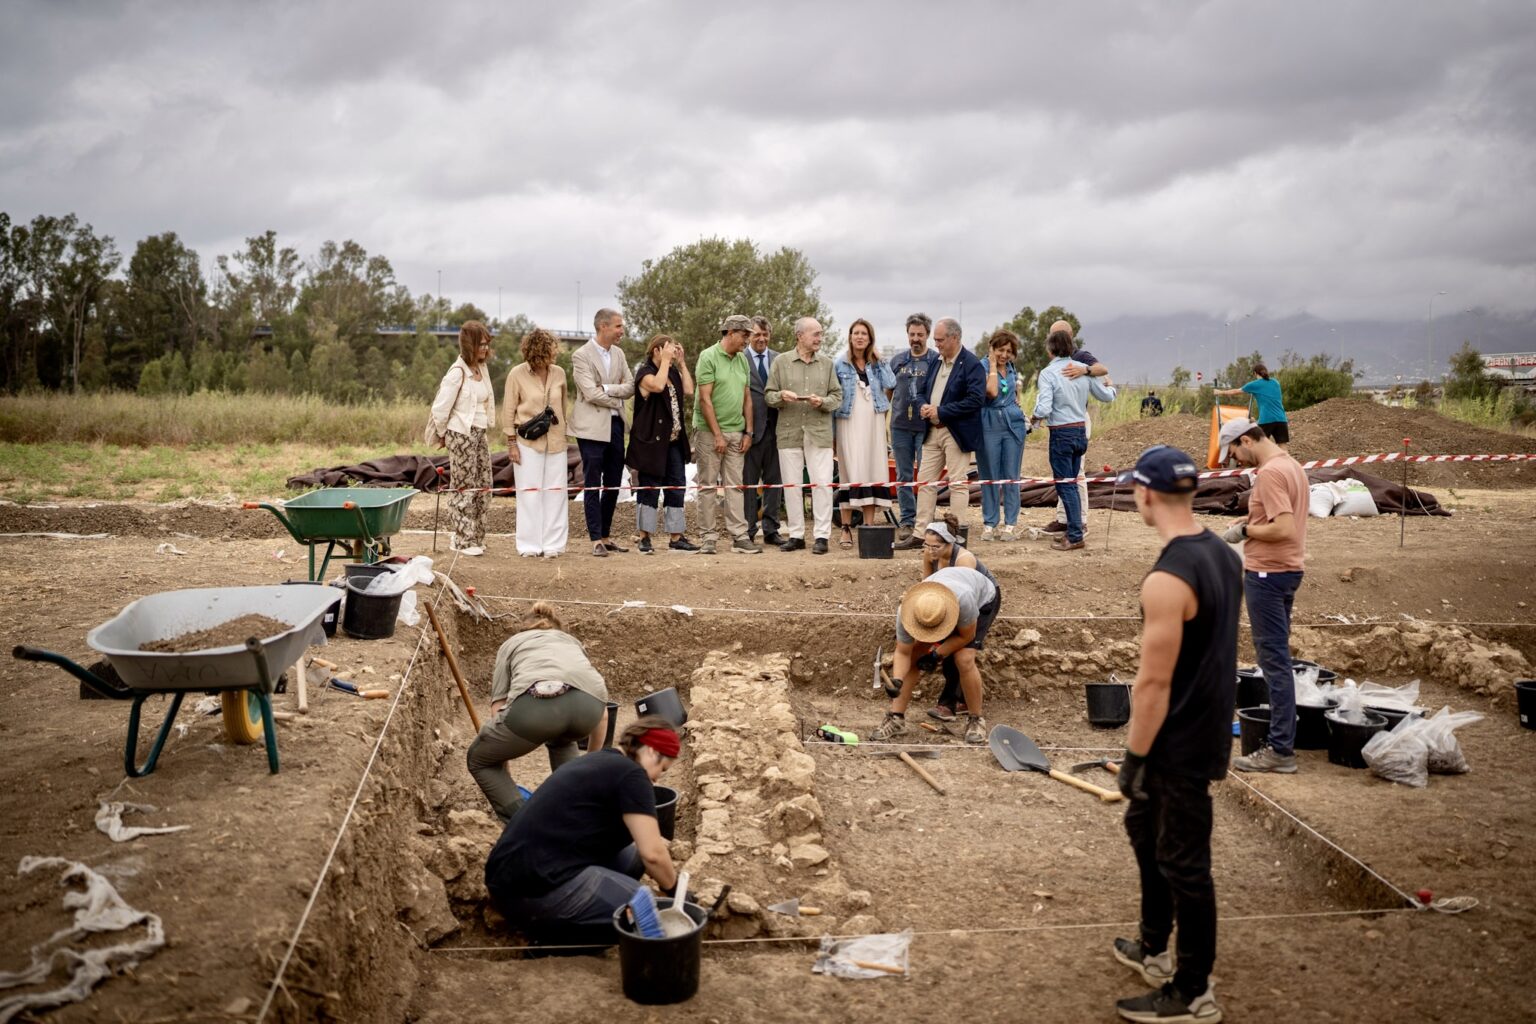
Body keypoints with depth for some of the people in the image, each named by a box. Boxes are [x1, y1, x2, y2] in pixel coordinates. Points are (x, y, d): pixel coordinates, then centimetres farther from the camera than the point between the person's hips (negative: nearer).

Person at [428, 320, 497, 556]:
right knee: (465, 488, 0)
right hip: (461, 436, -8)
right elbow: (440, 409, -15)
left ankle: (475, 537, 21)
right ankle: (463, 541, 10)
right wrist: (444, 434, -2)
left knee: (483, 487, 10)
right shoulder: (457, 372, -16)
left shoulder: (482, 369, 7)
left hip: (479, 434, 8)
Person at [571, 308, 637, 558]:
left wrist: (607, 389, -10)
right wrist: (616, 401, -5)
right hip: (592, 427, -7)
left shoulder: (618, 354, 11)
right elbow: (591, 393, -17)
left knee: (613, 485, 10)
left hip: (615, 425, 7)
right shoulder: (581, 356, -9)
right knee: (592, 485, -2)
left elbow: (630, 387, 5)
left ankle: (605, 536, 20)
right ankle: (596, 540, 2)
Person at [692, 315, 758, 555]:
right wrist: (717, 434, -14)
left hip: (736, 432, 6)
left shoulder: (742, 360, 12)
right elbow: (705, 399, -12)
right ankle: (709, 537, 6)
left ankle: (739, 536, 5)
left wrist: (748, 432, 8)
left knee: (735, 485, 4)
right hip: (709, 431, -6)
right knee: (708, 485, 1)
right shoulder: (708, 357, -8)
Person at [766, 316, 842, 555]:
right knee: (791, 485, 4)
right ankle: (796, 535, 13)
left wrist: (822, 402, -11)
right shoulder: (781, 362, 6)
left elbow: (837, 396, 9)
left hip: (819, 432, 0)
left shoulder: (827, 364, 10)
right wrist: (781, 396, -14)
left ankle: (822, 536, 1)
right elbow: (768, 395, 6)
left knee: (822, 483, -5)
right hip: (789, 432, 0)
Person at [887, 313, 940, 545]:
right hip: (900, 426, 4)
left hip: (925, 427, -4)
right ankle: (907, 521, 15)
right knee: (904, 476, 8)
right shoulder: (897, 360, 10)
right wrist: (892, 409, 11)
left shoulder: (937, 360, -2)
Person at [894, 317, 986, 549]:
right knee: (925, 481, 7)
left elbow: (976, 399, -20)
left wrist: (940, 411, -19)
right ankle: (920, 533, 12)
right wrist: (925, 406, 2)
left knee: (958, 484, -1)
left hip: (956, 432, -8)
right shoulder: (938, 361, 14)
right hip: (933, 431, 8)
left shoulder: (971, 364, -11)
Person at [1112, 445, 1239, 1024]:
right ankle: (1153, 949, 39)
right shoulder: (1221, 554, 4)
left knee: (1183, 864, 3)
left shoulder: (1167, 579, -27)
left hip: (1181, 744, -10)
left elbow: (1154, 683, -23)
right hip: (1205, 727, 10)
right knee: (1144, 828, 25)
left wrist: (1134, 756, -13)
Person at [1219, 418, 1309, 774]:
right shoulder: (1292, 465, 14)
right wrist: (1250, 525, 9)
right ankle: (1281, 734, 23)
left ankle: (1281, 749, -3)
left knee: (1274, 658, -7)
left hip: (1268, 573, -11)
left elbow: (1284, 528, -26)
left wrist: (1245, 530, -13)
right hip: (1288, 568, 11)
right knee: (1276, 654, 16)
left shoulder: (1270, 473, -19)